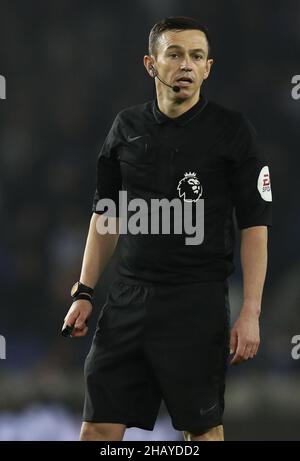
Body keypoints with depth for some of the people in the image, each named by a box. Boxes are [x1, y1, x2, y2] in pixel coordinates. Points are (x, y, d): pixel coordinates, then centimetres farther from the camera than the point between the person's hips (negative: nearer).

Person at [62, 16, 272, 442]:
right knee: (100, 426, 1)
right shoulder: (126, 127, 8)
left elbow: (254, 225, -5)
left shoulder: (232, 130, -4)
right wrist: (84, 293, 10)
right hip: (127, 297, 4)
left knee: (203, 428, 3)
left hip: (198, 304, -4)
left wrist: (250, 313, -12)